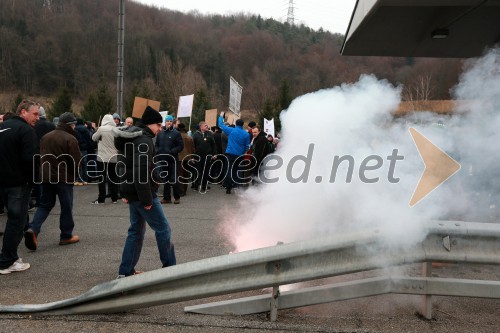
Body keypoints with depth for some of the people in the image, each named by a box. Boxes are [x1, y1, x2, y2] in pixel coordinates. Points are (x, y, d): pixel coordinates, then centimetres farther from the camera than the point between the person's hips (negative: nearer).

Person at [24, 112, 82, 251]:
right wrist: (79, 175, 2)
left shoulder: (46, 137, 10)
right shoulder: (70, 139, -13)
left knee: (45, 204, 16)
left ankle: (33, 229, -4)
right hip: (64, 177, -6)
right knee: (66, 206, 7)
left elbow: (40, 156, 16)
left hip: (46, 177, 6)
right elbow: (77, 161, -14)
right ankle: (66, 236, 15)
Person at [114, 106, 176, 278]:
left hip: (131, 191, 10)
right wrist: (146, 199, -23)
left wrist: (125, 192, 20)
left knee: (136, 230, 16)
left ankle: (126, 271, 21)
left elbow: (124, 166, 20)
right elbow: (141, 171, -26)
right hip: (141, 193, -10)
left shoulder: (131, 137, 14)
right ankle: (170, 267, 10)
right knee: (163, 229, 0)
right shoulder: (144, 141, -18)